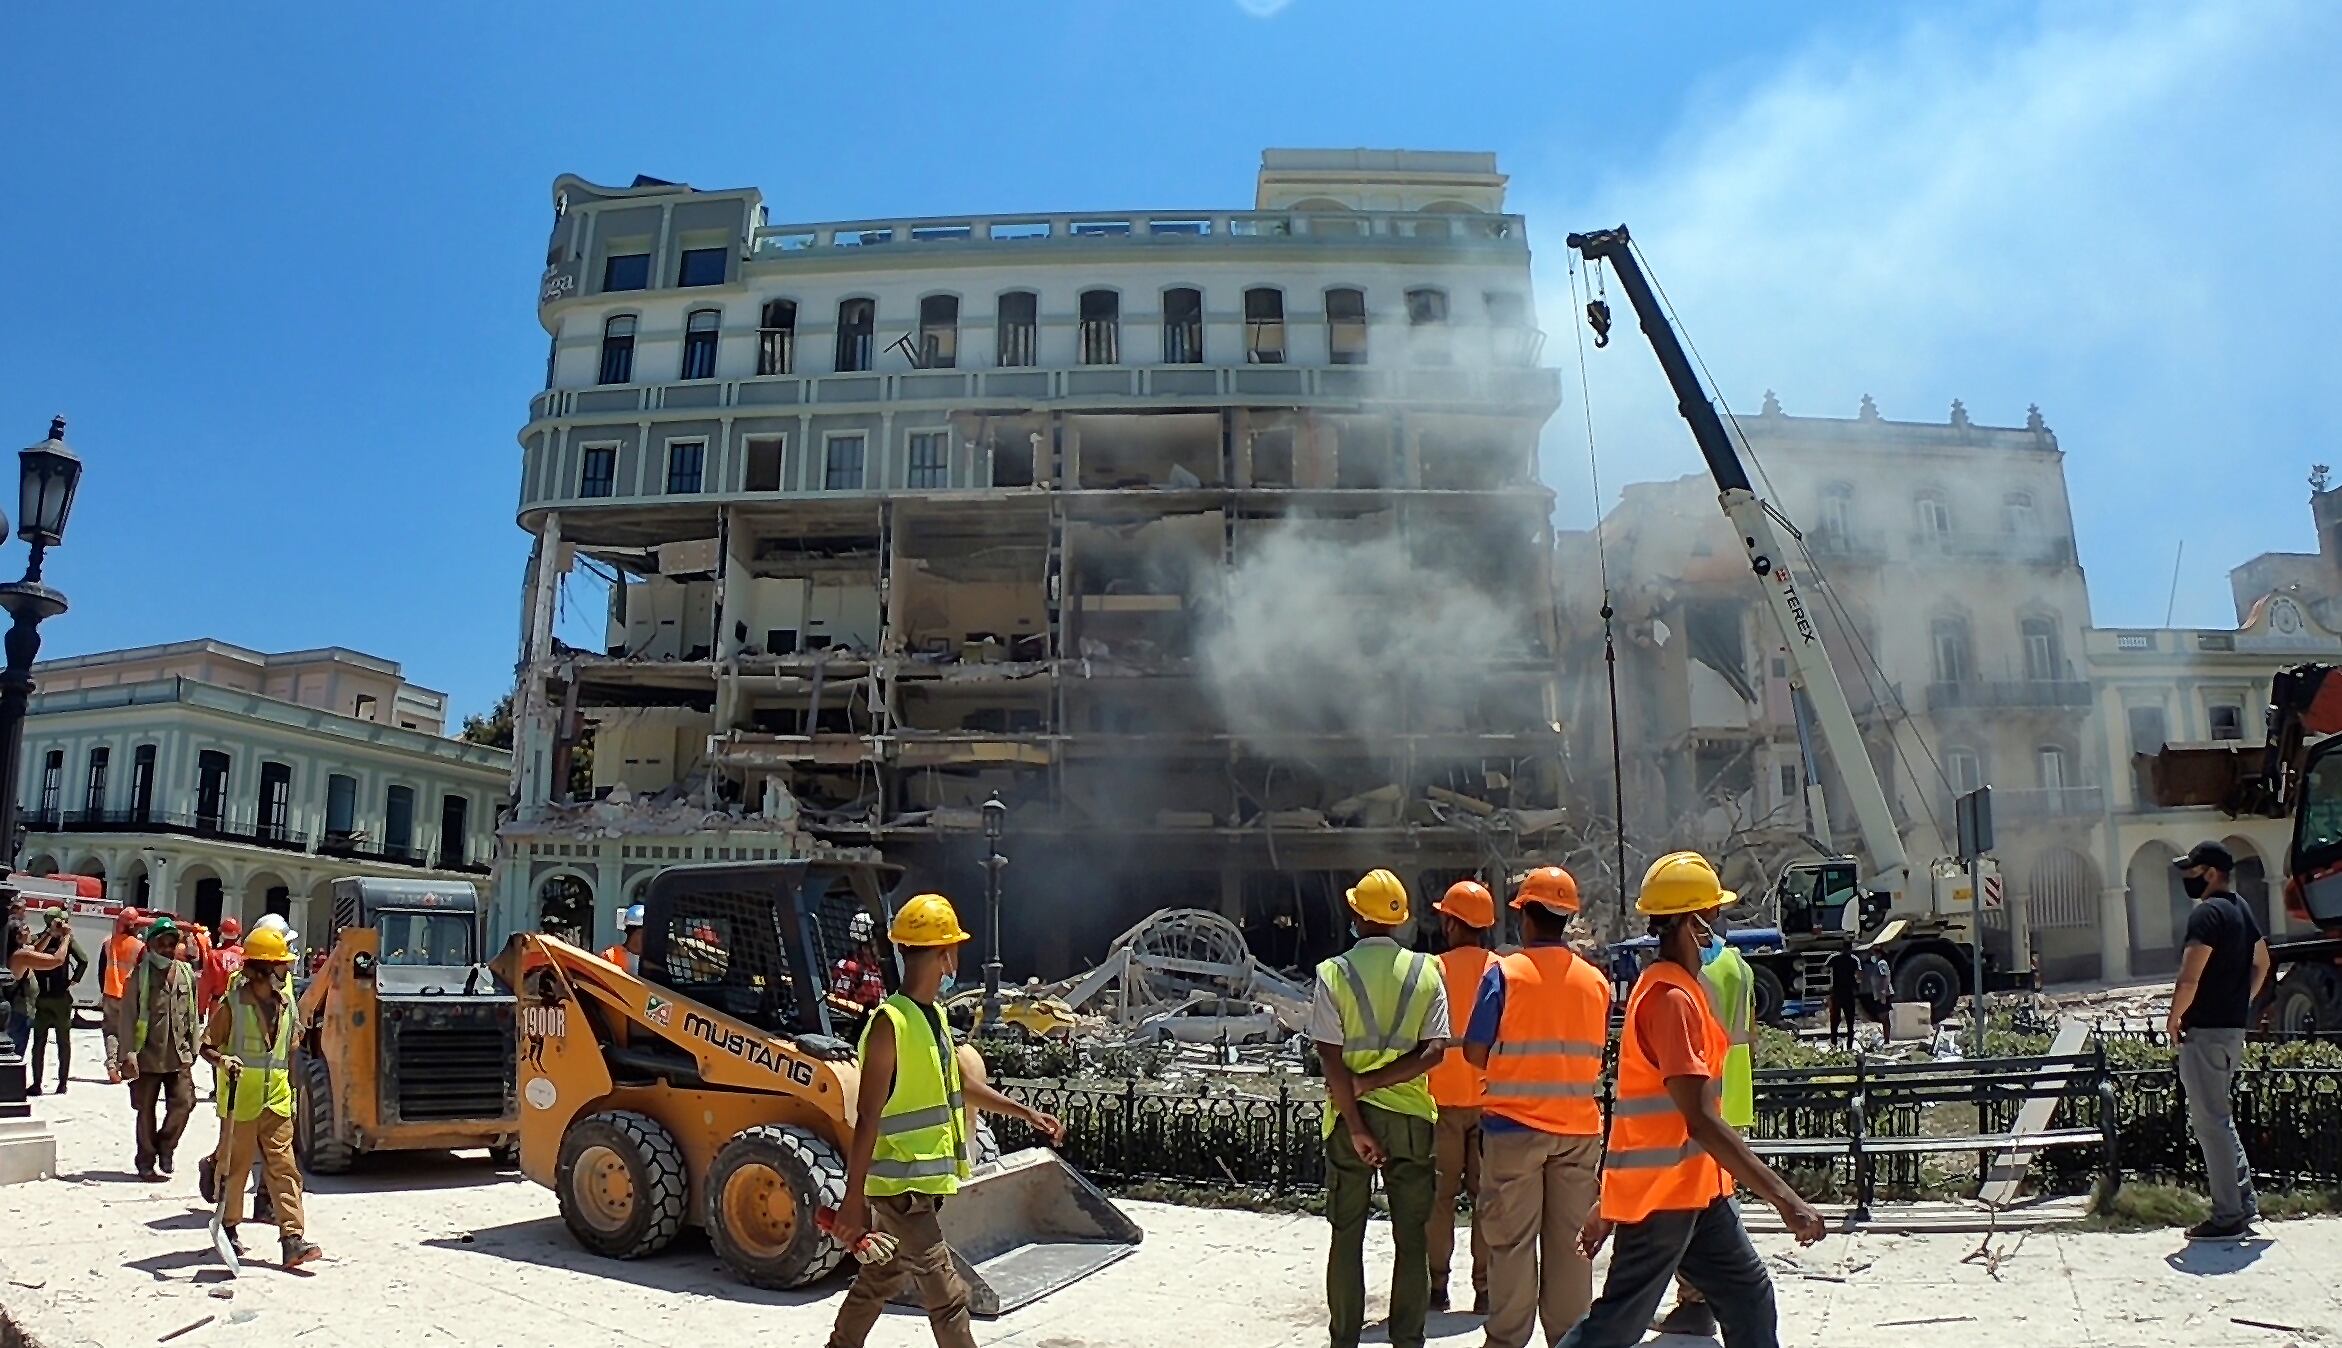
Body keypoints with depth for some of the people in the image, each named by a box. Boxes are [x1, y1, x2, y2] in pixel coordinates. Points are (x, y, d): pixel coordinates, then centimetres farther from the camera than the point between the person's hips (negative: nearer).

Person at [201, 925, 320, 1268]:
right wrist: (224, 1059, -27)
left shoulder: (286, 1005, 8)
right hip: (240, 1100, -4)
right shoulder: (233, 1004, -8)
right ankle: (228, 1225, 32)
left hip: (276, 1101, 4)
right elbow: (206, 1046, -5)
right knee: (235, 1165, 9)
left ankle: (292, 1239, -8)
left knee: (283, 1167, -3)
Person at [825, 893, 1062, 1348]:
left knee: (879, 1280, 21)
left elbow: (960, 1084, 20)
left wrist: (1026, 1113, 20)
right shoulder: (890, 1024, -21)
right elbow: (868, 1118, -21)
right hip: (899, 1188, -9)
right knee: (946, 1295, -5)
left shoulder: (932, 1016, 8)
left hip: (917, 1183, 9)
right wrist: (854, 1198, -20)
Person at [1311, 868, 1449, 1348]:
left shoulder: (1333, 973, -7)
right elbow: (1434, 1050, -9)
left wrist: (1356, 1127, -10)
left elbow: (1331, 1058, -12)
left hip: (1351, 1116, -1)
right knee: (1410, 1237, 9)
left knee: (1347, 1237, 9)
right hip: (1410, 1116, 1)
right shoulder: (1425, 970, -1)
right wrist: (1371, 1082, -9)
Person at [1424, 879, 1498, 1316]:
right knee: (1487, 1195, 8)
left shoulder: (1436, 969, -9)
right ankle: (1485, 1288, 9)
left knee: (1440, 1195, 8)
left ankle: (1437, 1285, 11)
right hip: (1492, 1098, 2)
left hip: (1443, 1096, -2)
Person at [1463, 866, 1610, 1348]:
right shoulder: (1595, 981, 3)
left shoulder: (1505, 974, -10)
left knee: (1512, 1241, 5)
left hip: (1515, 1126, -3)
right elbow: (1595, 1055, 10)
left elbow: (1475, 1052, -8)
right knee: (1570, 1240, 10)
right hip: (1579, 1127, 3)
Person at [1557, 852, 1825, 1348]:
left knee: (1749, 1294, 12)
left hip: (1696, 1189, 10)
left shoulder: (1678, 989, 12)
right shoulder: (1670, 998, -21)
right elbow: (1700, 1121, -27)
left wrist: (1609, 1204, 20)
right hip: (1659, 1195, -10)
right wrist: (1784, 1198, -28)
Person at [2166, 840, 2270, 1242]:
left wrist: (2174, 1018, -9)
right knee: (2218, 1116, 19)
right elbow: (2262, 964, 23)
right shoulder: (2242, 910, 12)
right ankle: (2245, 1202, 22)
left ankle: (2228, 1217, 1)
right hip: (2234, 1028, 10)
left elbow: (2190, 978, -23)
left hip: (2205, 1030, -10)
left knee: (2210, 1121, -3)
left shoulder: (2207, 913, -18)